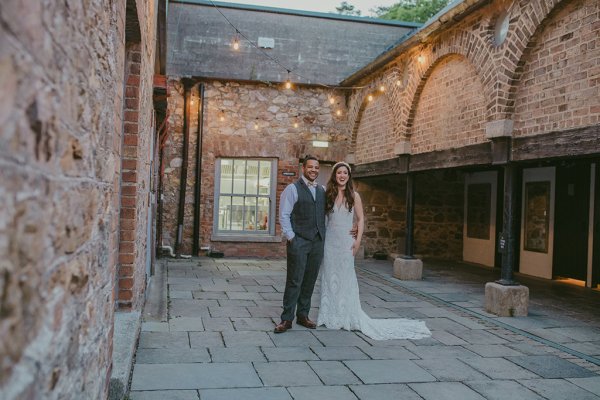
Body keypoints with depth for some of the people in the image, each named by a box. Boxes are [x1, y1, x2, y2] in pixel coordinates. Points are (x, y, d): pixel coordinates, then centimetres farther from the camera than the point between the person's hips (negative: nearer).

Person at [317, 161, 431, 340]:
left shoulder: (354, 196, 1)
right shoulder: (328, 195, 3)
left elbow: (360, 219, 3)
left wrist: (358, 240, -6)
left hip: (346, 241, -1)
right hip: (329, 240, 1)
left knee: (346, 278, 3)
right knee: (329, 277, 6)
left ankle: (348, 316, 12)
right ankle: (330, 316, 15)